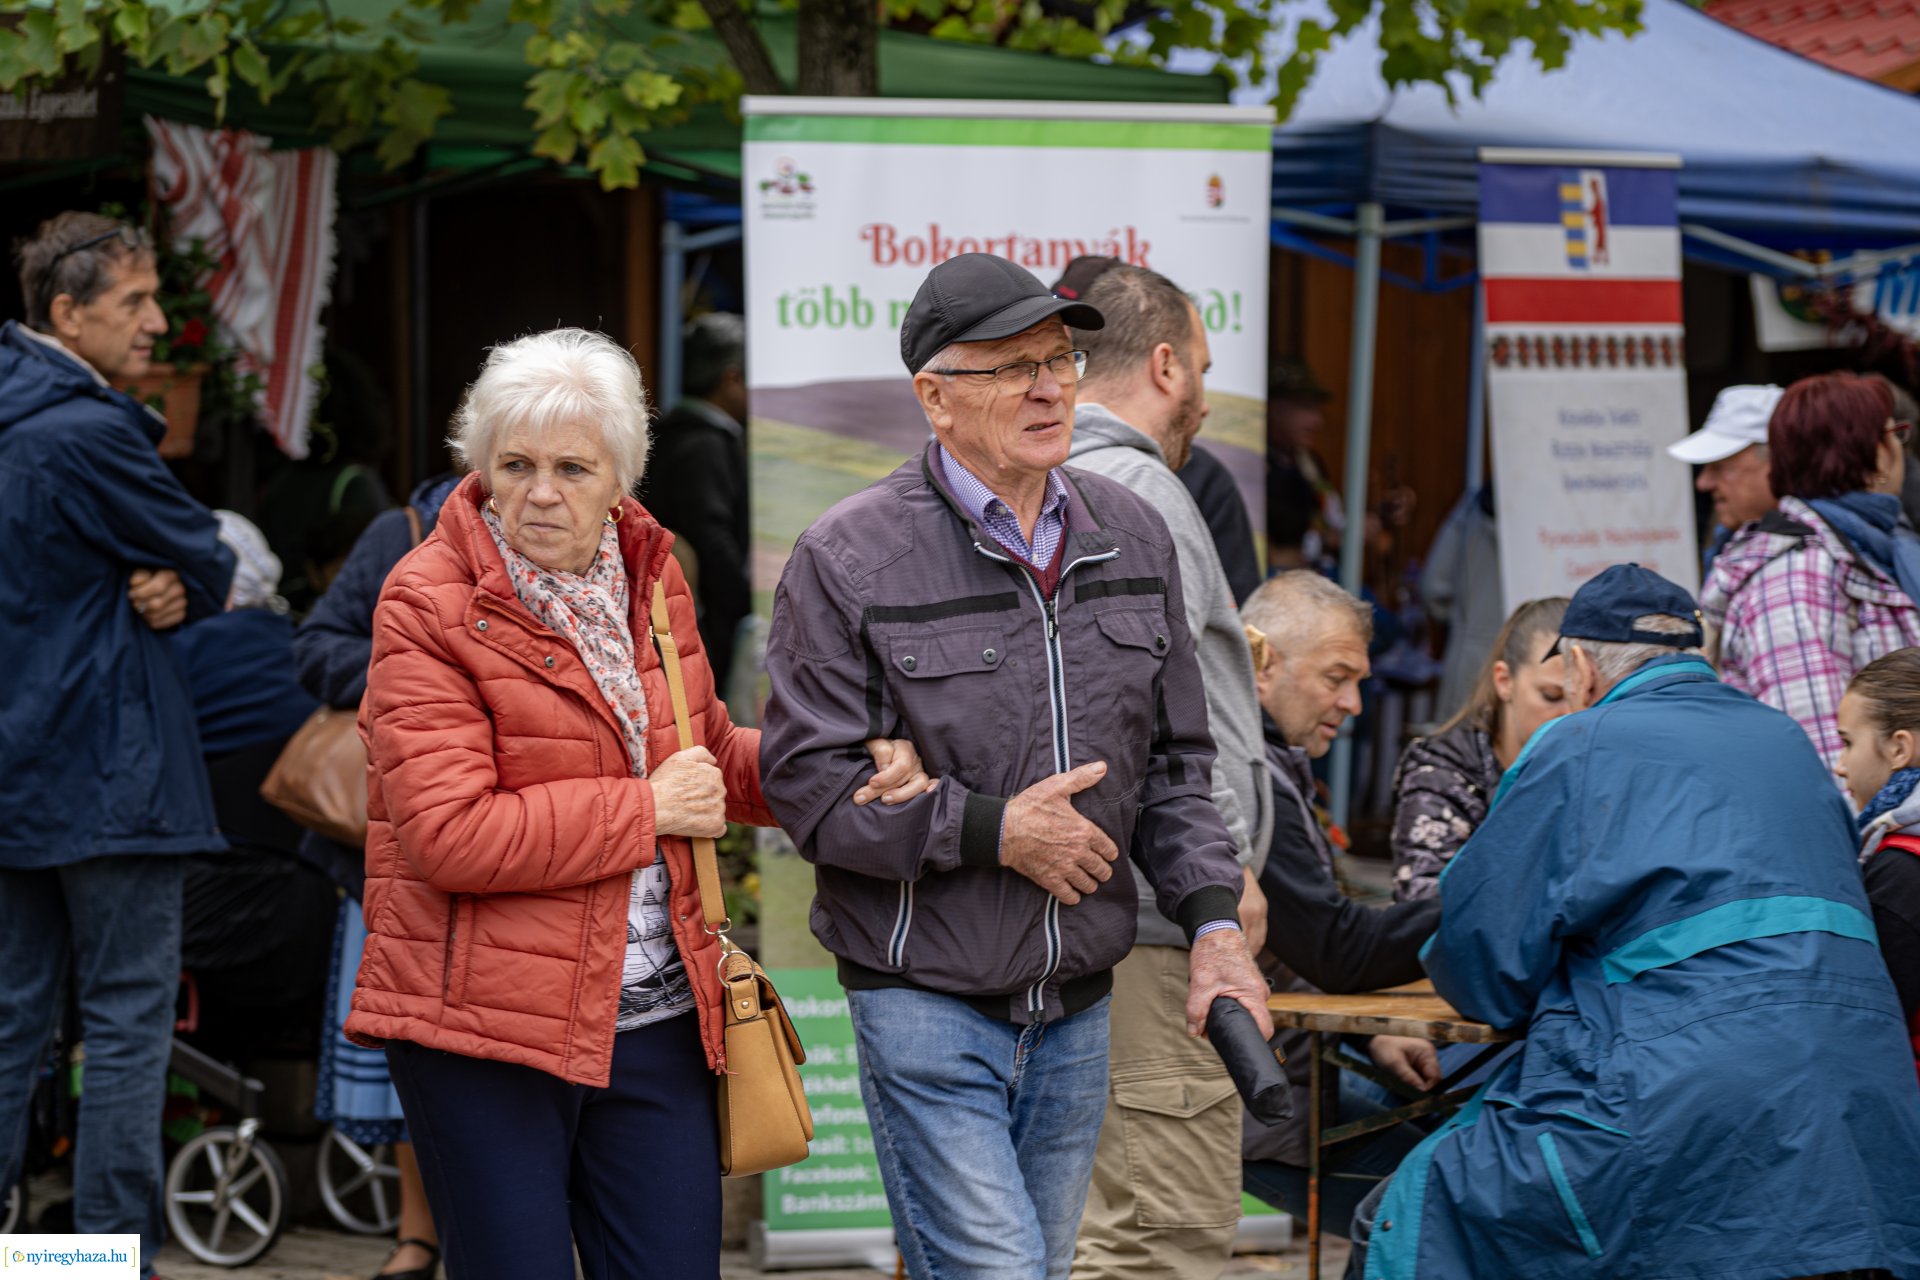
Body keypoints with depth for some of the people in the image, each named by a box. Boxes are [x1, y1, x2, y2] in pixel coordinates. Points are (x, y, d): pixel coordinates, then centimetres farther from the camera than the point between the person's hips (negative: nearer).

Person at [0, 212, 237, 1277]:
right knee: (129, 1019, -2)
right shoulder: (90, 434, -17)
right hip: (104, 773, -9)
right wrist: (186, 584, 9)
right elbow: (213, 568, -10)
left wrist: (161, 587, -6)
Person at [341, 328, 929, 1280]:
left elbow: (709, 756, 26)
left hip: (656, 1021, 6)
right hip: (482, 1028, -5)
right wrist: (645, 810, -13)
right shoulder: (428, 607, -10)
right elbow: (449, 835, -20)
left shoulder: (649, 577, 10)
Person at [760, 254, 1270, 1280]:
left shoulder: (1132, 539, 9)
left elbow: (1174, 763, 14)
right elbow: (805, 782, -11)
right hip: (926, 1003, -6)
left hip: (1077, 1005, 6)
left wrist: (1212, 922, 1)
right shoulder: (850, 558, -9)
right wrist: (991, 831, -16)